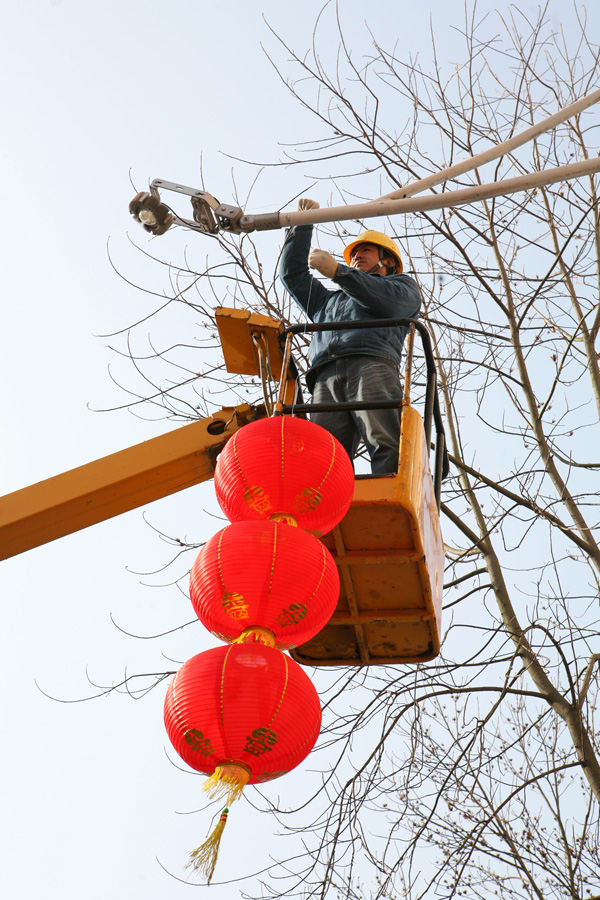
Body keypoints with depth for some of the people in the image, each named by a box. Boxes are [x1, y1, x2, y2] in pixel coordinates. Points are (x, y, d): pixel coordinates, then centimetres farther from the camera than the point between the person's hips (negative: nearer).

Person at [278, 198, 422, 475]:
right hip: (325, 378, 4)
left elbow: (388, 301, 9)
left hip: (372, 365, -4)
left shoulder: (402, 284, 32)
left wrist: (337, 271, 5)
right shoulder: (330, 300, 48)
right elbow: (292, 273, 47)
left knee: (387, 446, -28)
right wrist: (303, 225, 43)